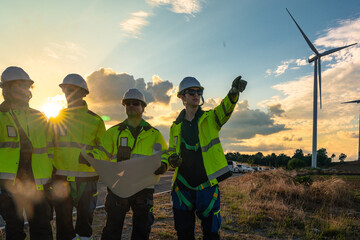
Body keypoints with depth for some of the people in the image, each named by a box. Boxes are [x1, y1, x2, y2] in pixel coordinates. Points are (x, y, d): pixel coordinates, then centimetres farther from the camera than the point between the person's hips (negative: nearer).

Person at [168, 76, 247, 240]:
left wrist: (234, 92, -40)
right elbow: (171, 152, 15)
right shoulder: (176, 126, 9)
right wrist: (173, 159, -9)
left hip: (207, 185, -2)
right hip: (182, 185, 3)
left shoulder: (211, 118, 1)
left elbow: (226, 107, -19)